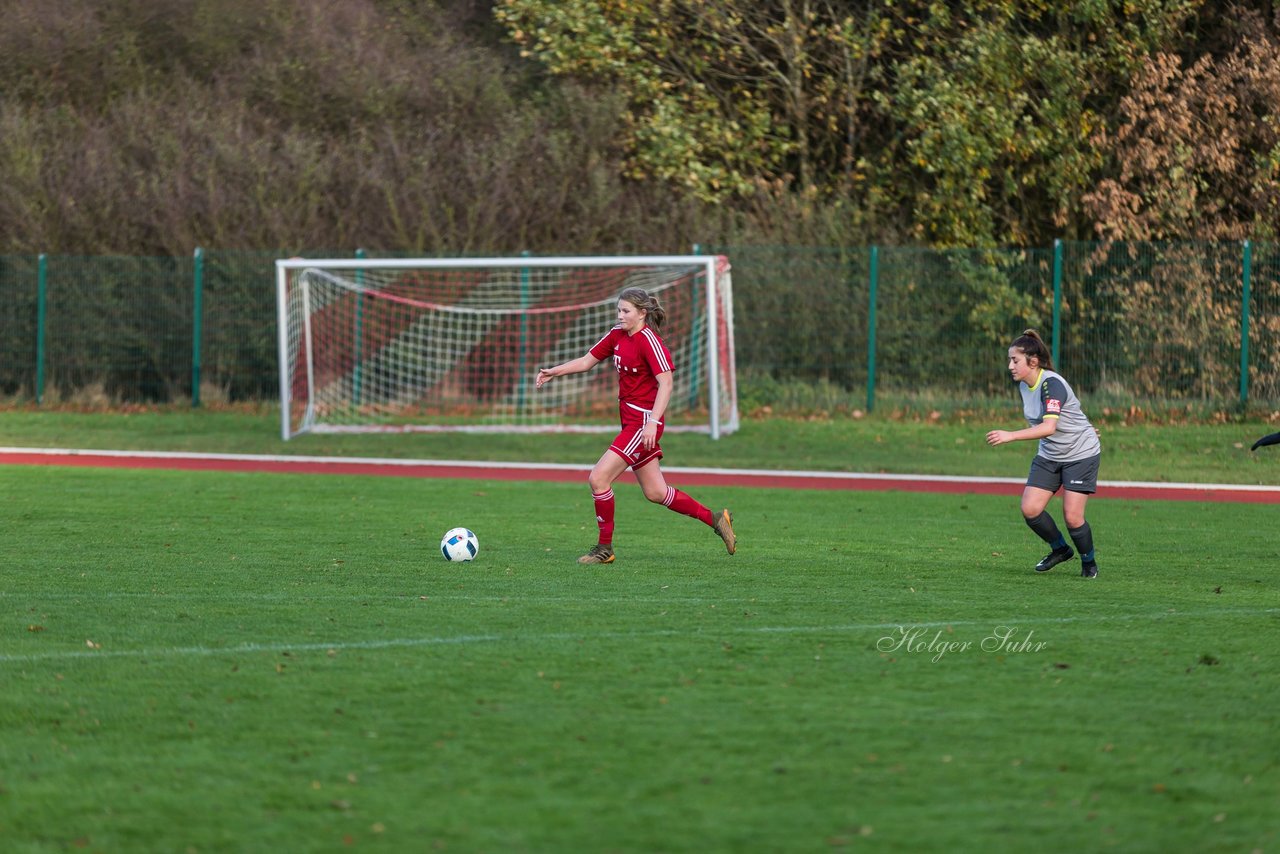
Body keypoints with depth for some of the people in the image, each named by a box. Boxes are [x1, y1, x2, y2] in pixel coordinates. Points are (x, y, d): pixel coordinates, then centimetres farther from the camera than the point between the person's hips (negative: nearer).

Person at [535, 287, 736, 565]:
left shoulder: (648, 340, -15)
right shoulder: (617, 335, 9)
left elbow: (665, 383, -20)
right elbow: (586, 361, 19)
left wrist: (652, 422, -28)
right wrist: (553, 372, 8)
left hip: (643, 422, -9)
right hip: (629, 419, 9)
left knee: (598, 478, -12)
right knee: (655, 493, 12)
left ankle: (605, 548, 0)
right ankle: (715, 520, 24)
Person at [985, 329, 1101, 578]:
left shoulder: (1051, 384, -27)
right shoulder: (1023, 384, -1)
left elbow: (1049, 427, -39)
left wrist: (1011, 436, -47)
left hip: (1081, 454, -8)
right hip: (1049, 455, 8)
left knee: (1072, 516, -11)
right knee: (1030, 509, -5)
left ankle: (1088, 561, 15)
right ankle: (1060, 549, 19)